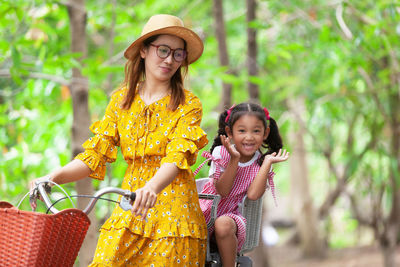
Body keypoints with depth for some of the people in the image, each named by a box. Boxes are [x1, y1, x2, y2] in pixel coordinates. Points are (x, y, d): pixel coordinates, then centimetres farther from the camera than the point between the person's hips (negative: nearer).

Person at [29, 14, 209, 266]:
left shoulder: (188, 105, 0)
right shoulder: (121, 99, 11)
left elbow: (176, 158, -16)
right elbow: (94, 153, 4)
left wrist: (151, 188, -37)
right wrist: (53, 177, -14)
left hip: (172, 209, -3)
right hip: (129, 209, 3)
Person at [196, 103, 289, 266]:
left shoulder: (261, 163, -3)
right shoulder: (221, 152, -6)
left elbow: (253, 195, -19)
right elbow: (222, 191, -14)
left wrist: (268, 162, -17)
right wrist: (235, 159, -23)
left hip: (229, 214, -1)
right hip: (205, 210, 1)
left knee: (223, 224, -34)